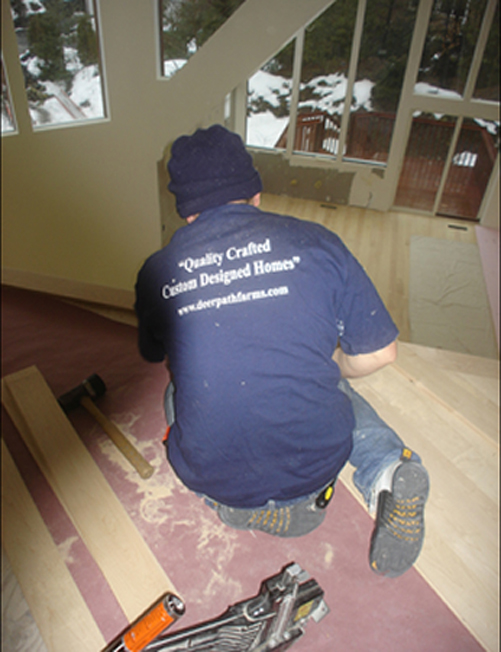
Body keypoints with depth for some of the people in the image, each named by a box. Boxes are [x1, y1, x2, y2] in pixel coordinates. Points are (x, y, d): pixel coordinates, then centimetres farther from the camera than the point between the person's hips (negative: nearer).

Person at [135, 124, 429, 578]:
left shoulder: (156, 272, -2)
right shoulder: (315, 242, -7)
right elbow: (380, 354, -1)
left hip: (212, 477, 1)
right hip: (314, 465, 1)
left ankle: (243, 502, 10)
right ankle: (388, 470, 5)